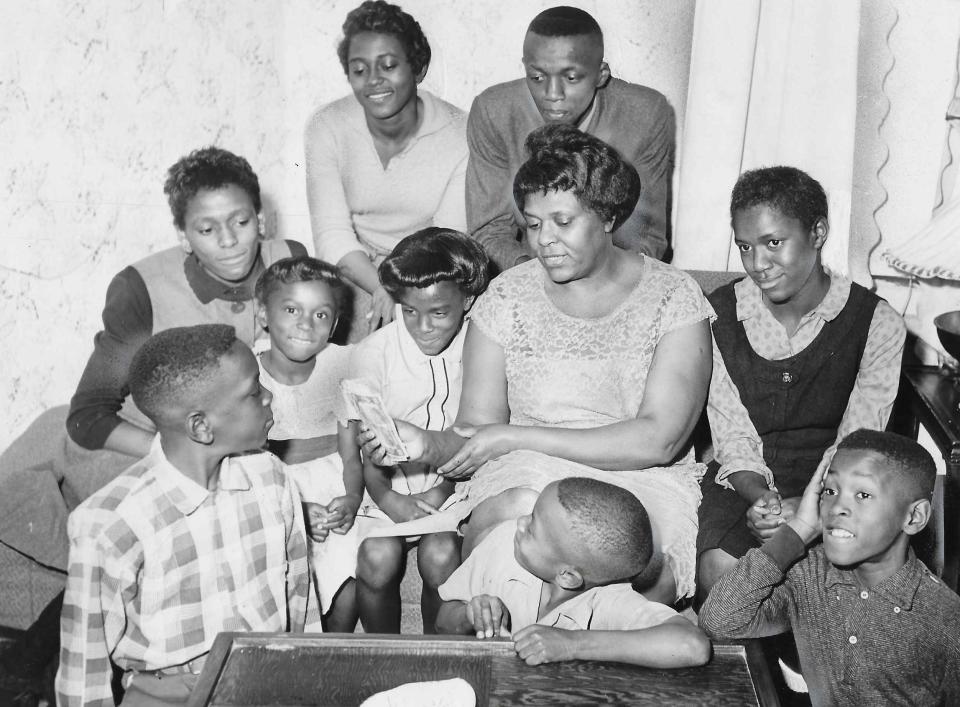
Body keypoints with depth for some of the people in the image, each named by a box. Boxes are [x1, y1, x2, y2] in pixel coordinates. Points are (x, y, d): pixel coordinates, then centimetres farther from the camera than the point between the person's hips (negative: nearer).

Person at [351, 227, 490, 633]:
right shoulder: (374, 352, -7)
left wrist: (446, 487, -13)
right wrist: (386, 496, -18)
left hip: (455, 481, 0)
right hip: (387, 480, 0)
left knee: (440, 554, -25)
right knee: (377, 556, -25)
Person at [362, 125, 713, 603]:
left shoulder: (673, 298, -1)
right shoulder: (506, 298, 5)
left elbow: (659, 441, -11)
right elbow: (476, 432, 4)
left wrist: (514, 437, -13)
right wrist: (427, 445, -21)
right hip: (523, 474, 1)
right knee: (515, 510, -35)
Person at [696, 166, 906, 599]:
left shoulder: (877, 324, -5)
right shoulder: (719, 315, 0)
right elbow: (732, 436, -2)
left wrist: (804, 508, -24)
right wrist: (761, 498, -21)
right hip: (744, 483, 1)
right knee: (719, 569, -28)